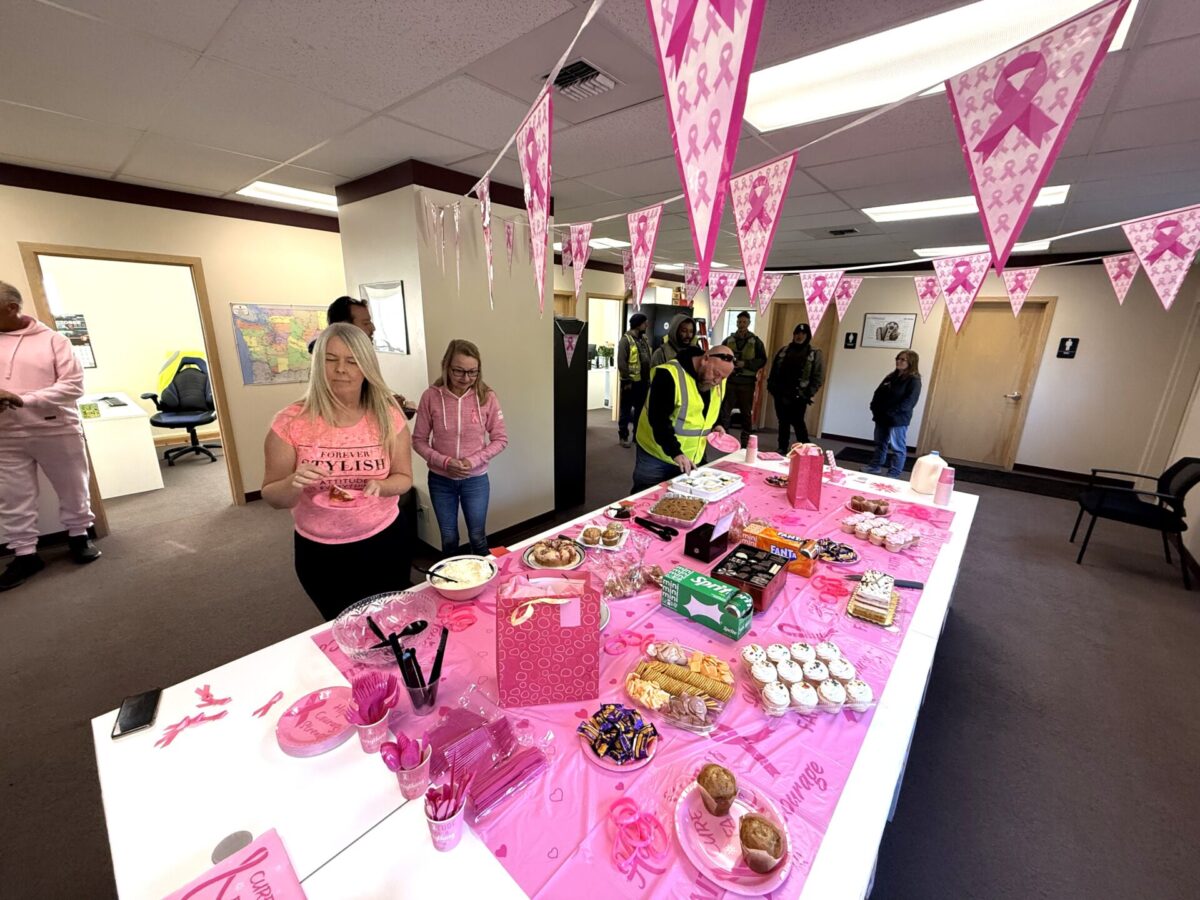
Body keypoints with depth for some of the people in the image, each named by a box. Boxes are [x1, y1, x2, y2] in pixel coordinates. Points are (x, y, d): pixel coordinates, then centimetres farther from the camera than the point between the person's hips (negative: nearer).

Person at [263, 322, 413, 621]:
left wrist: (380, 486, -24)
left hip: (383, 541, 1)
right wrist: (293, 484, -28)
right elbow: (272, 497, -7)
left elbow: (404, 478, -3)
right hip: (320, 552, 0)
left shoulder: (388, 416, -10)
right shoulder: (291, 422, -13)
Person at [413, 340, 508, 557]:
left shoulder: (487, 397, -11)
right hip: (440, 480, 1)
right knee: (448, 539, 17)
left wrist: (474, 460, -17)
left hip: (476, 480, 0)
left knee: (477, 537, 14)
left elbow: (500, 439, -5)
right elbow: (419, 440, -4)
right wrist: (444, 462, -19)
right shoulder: (431, 397, -11)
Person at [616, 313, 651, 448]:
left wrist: (649, 379, 12)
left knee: (640, 409, 14)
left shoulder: (644, 340, 12)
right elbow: (621, 363, -15)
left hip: (643, 382, 7)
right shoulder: (626, 340, -11)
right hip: (630, 382, -7)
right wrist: (627, 380, -17)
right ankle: (624, 436, 13)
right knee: (626, 410, 3)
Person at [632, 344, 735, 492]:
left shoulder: (718, 381, 1)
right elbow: (659, 419, -27)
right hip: (656, 457, -6)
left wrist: (715, 426, 0)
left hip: (693, 459, 6)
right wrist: (675, 452, -34)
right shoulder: (669, 375, -23)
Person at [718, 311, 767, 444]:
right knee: (724, 411, 1)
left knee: (747, 413, 8)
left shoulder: (756, 341, 1)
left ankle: (746, 441, 18)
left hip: (747, 382, -1)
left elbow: (762, 360, -2)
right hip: (730, 380, 1)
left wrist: (745, 364, -15)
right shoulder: (728, 340, 7)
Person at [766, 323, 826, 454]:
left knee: (797, 422, -7)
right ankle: (782, 448, 19)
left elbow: (818, 377, -3)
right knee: (783, 422, 10)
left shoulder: (815, 354, 2)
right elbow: (774, 370, 15)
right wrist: (772, 386, 4)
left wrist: (808, 393, -12)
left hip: (799, 396, -4)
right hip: (781, 394, 4)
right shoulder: (784, 351, 13)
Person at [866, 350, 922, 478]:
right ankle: (875, 467, 29)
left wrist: (891, 413, -21)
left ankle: (893, 475, 6)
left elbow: (909, 402, -18)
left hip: (898, 420, -8)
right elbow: (878, 393, 15)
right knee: (880, 444, 17)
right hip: (882, 417, 8)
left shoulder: (914, 380, -9)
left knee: (897, 448, 1)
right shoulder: (891, 376, 14)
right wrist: (874, 407, -1)